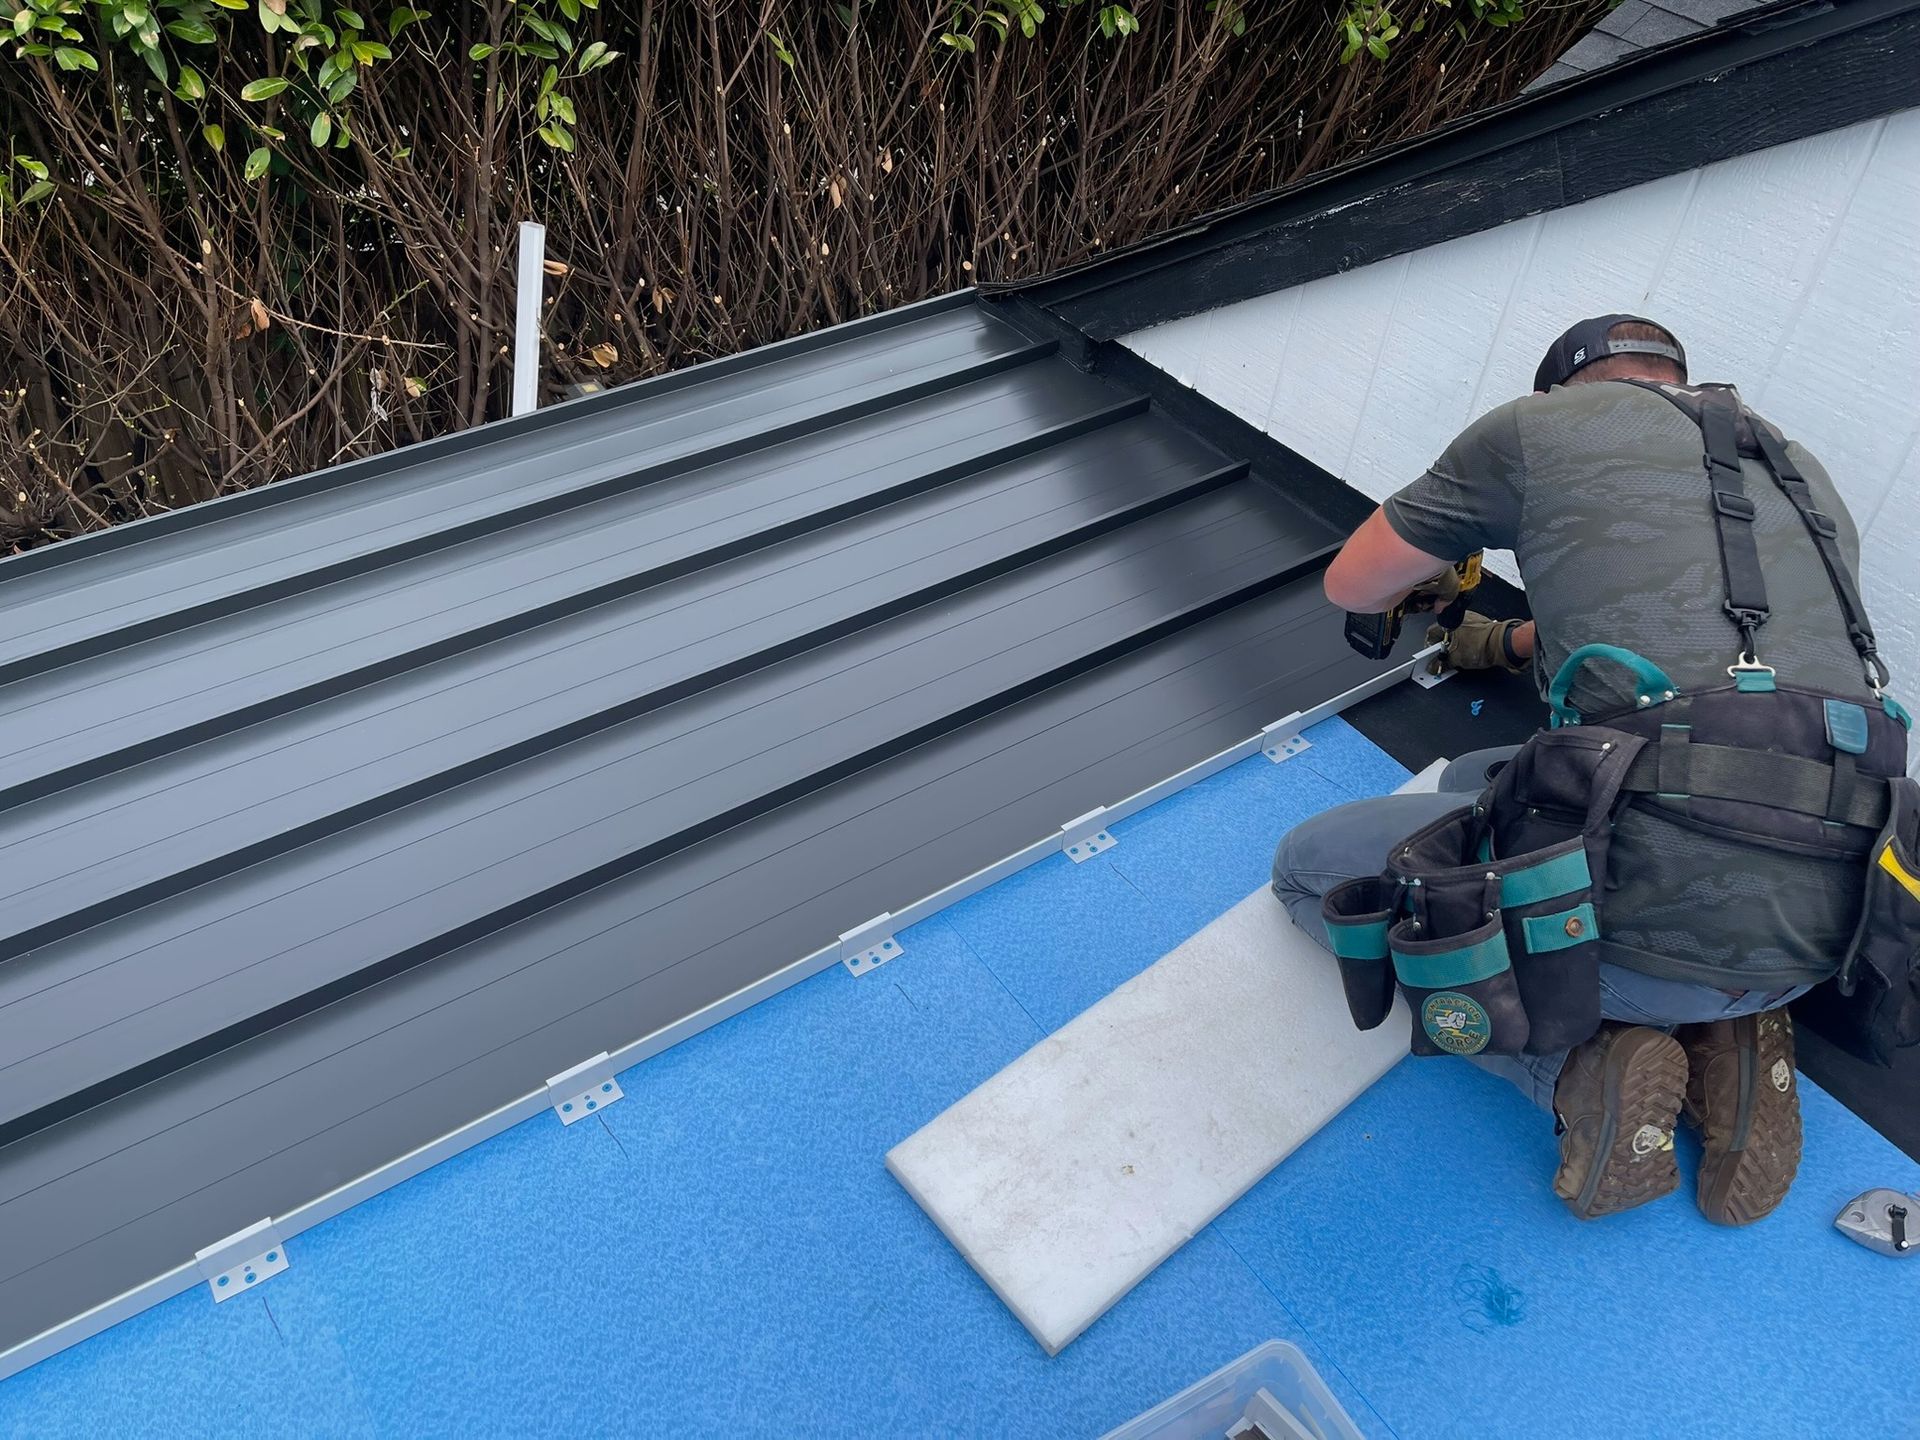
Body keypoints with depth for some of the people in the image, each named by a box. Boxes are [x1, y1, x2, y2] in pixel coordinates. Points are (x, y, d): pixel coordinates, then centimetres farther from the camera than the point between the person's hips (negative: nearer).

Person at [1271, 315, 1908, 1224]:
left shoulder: (1542, 423, 6)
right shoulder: (1801, 473, 25)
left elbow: (1350, 585, 16)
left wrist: (1425, 587, 40)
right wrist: (1510, 643, 53)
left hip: (1662, 904, -7)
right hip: (1828, 927, 8)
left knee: (1311, 869, 13)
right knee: (1476, 778, 31)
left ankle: (1582, 1072, -2)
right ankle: (1724, 1033, 13)